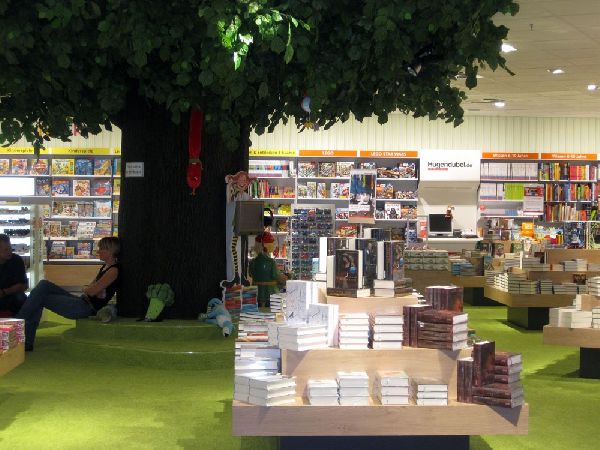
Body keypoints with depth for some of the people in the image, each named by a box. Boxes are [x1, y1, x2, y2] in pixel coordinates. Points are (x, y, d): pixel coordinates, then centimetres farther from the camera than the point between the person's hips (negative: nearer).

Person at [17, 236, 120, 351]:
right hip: (82, 301, 10)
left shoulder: (114, 270, -14)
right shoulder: (105, 267, 18)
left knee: (40, 298, -7)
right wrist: (88, 288, -3)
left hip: (87, 307, -10)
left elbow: (91, 291, -18)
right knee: (44, 285, 1)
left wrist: (86, 288, 4)